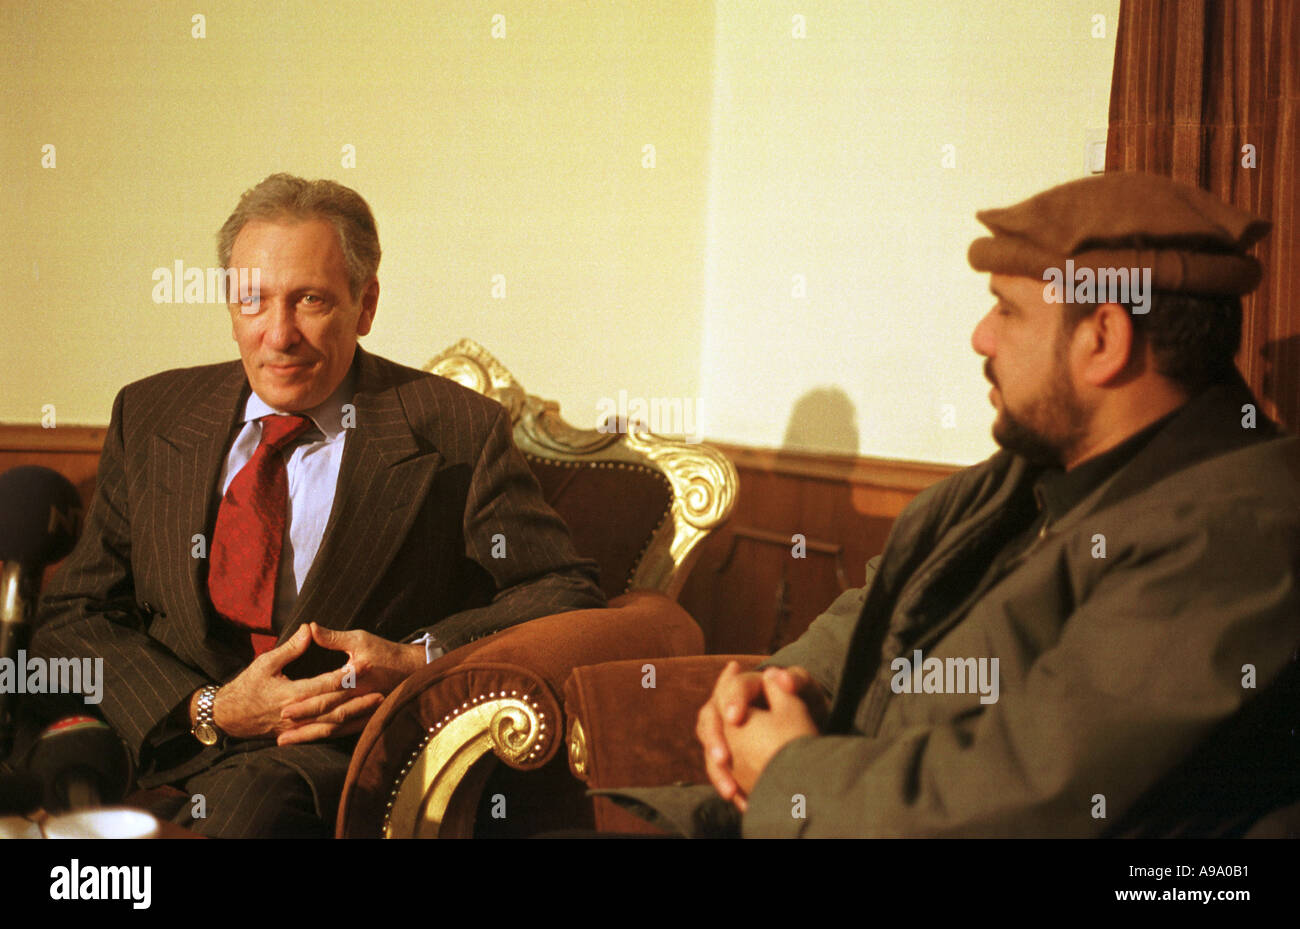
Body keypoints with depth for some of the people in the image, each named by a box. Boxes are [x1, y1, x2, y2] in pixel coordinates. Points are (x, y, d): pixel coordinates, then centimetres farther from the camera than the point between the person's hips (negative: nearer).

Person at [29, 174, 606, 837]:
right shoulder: (150, 416, 13)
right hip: (163, 751, 6)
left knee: (252, 796, -39)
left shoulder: (453, 431, 4)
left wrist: (421, 662, -14)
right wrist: (205, 710, -10)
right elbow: (73, 618, 8)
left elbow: (566, 596, 3)